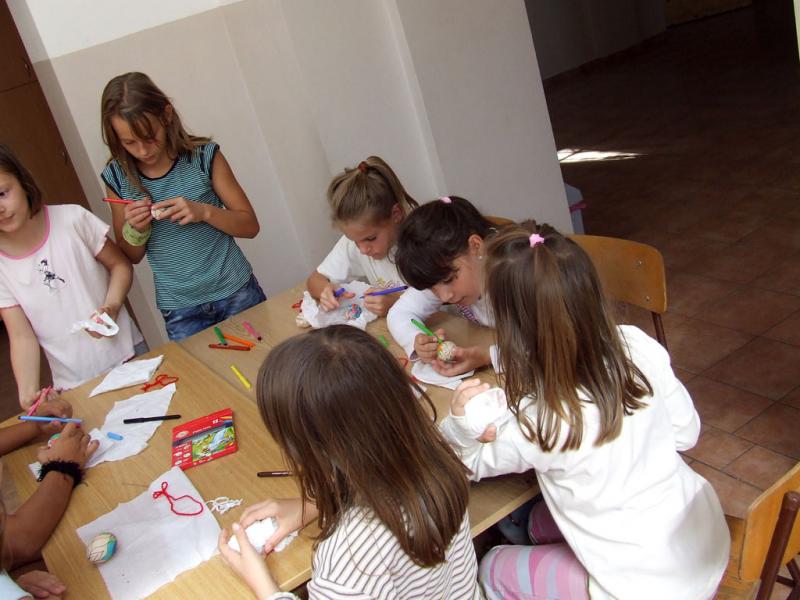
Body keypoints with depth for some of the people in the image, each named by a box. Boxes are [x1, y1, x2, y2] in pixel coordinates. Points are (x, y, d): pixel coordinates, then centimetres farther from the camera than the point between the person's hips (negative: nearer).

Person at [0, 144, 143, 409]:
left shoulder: (71, 219, -11)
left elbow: (120, 265, 0)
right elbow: (21, 336, -8)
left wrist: (111, 306, -19)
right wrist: (27, 392, -23)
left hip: (127, 355, 0)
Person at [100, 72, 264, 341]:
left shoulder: (203, 156, -8)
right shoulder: (118, 177, -3)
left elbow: (249, 225, -4)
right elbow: (131, 257, 7)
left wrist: (203, 211, -21)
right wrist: (134, 228, -14)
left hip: (236, 292, -1)